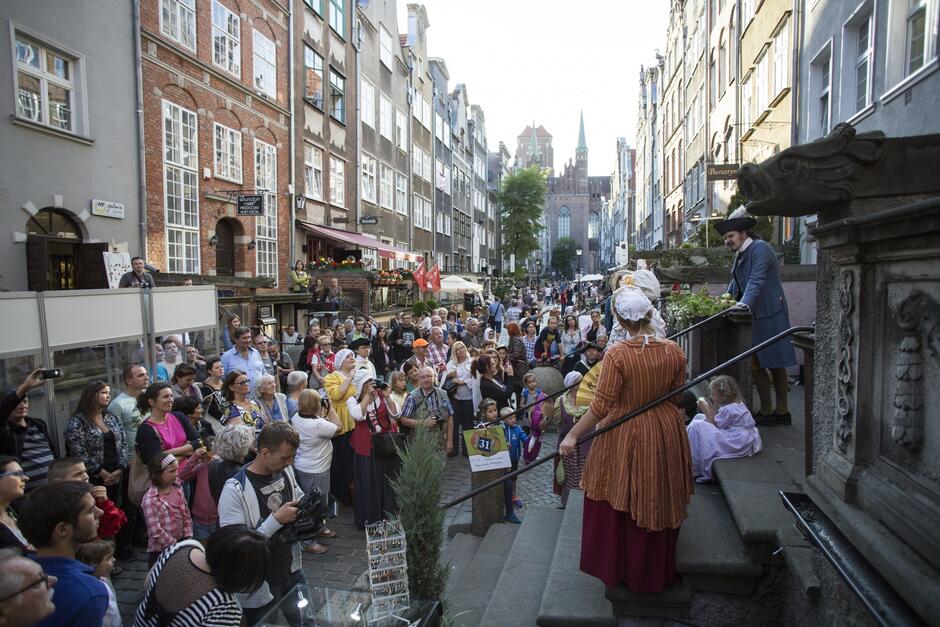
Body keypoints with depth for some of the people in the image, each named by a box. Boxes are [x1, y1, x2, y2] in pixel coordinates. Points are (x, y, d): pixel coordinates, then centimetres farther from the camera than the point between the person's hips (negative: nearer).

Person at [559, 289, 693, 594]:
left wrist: (573, 435, -12)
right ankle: (657, 574, 39)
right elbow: (677, 398, 3)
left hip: (625, 436, -4)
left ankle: (617, 569, 31)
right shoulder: (674, 351, -8)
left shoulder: (617, 354, -21)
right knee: (659, 504, 20)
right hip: (666, 434, 5)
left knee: (620, 504, 15)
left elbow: (602, 405, -20)